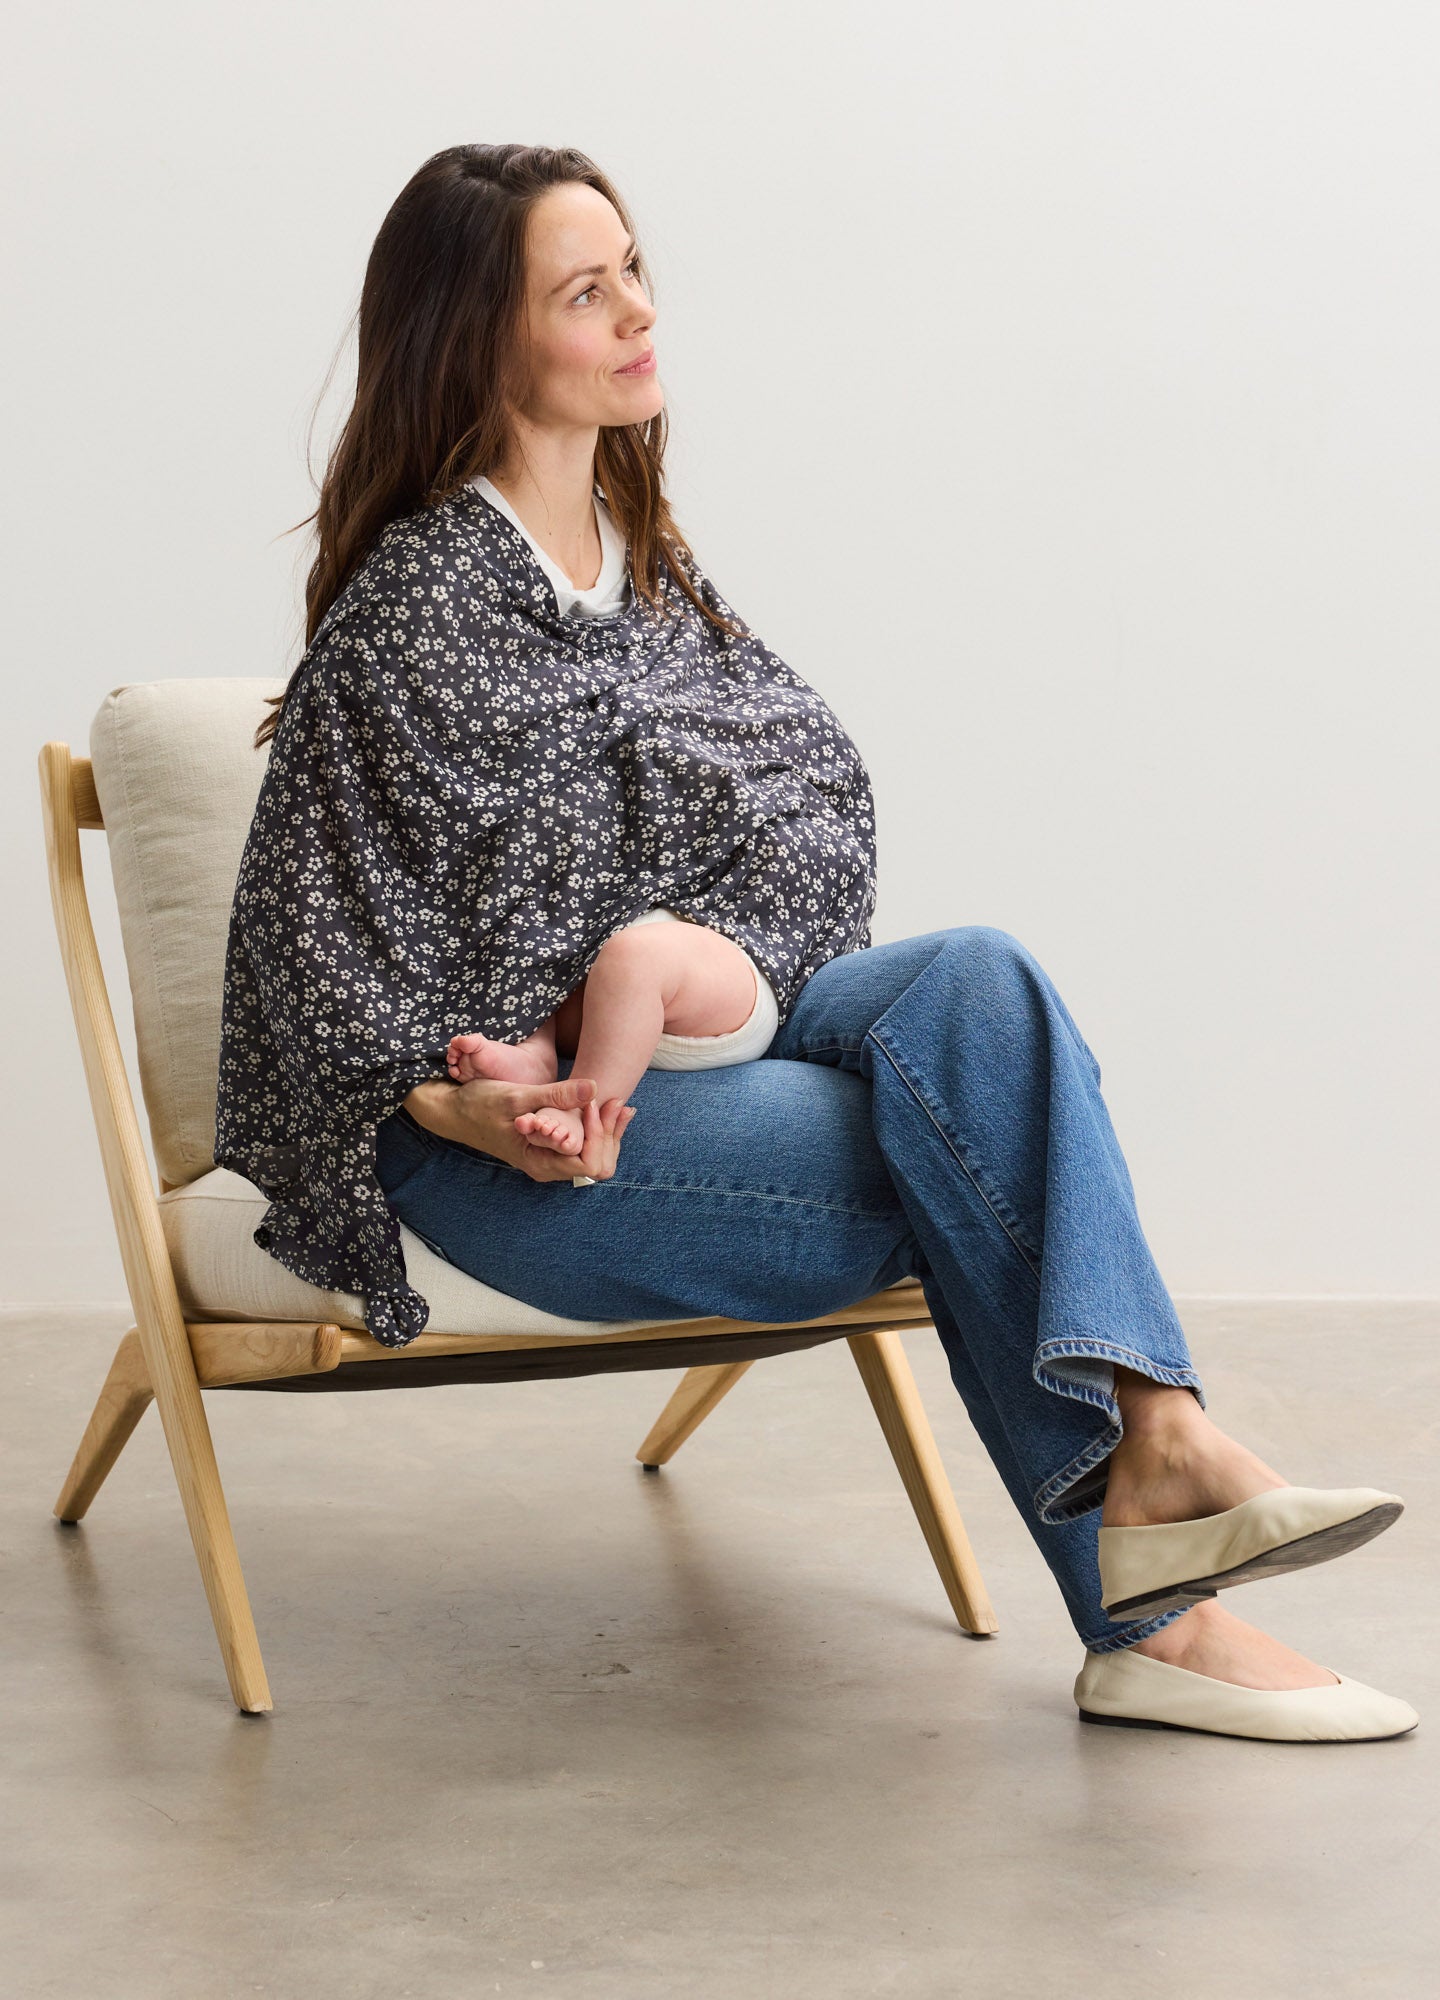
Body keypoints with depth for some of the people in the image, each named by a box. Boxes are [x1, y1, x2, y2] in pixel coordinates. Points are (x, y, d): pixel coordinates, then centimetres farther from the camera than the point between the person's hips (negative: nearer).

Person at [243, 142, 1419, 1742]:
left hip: (698, 1036, 7)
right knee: (949, 1158, -24)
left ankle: (1150, 1448, -35)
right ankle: (1152, 1617, -21)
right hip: (514, 1109, -6)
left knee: (975, 980, -22)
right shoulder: (421, 591, -10)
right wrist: (475, 1114, -27)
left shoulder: (642, 550, 15)